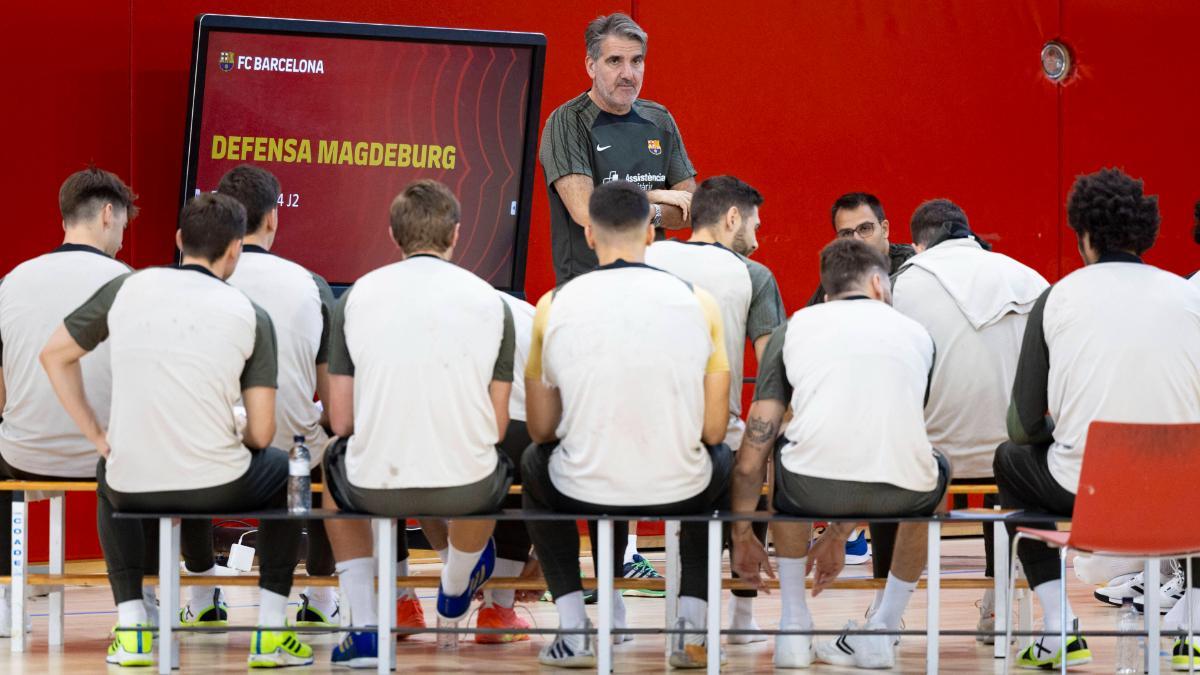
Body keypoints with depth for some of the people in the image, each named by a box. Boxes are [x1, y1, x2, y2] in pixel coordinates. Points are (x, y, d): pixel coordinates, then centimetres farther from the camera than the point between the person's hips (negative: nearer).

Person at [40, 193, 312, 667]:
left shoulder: (126, 289, 2)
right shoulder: (249, 315, -3)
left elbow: (54, 356, 11)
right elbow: (261, 433, -5)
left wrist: (98, 437, 15)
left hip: (133, 489, 2)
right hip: (217, 489, -2)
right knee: (285, 472, 32)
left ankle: (130, 629, 27)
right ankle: (270, 633, 23)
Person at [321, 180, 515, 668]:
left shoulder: (356, 296, 1)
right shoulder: (490, 302, 2)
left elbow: (341, 419, 2)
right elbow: (497, 425, 3)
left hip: (375, 488, -1)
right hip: (468, 492, 1)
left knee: (334, 464, 35)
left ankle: (364, 630, 25)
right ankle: (454, 595, 61)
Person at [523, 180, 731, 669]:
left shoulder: (554, 304, -4)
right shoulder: (698, 302, -4)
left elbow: (541, 429, 4)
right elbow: (714, 430, -2)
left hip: (583, 491, 0)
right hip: (682, 490, 1)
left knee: (534, 464, 36)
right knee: (720, 461, 37)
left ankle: (574, 629, 24)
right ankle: (691, 629, 24)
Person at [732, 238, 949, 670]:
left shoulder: (794, 328, 20)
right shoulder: (916, 334, 24)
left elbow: (753, 450, 16)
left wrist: (741, 534, 30)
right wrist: (839, 533, 45)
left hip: (812, 489, 0)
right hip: (900, 495, 0)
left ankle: (795, 626, 34)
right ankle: (881, 631, 33)